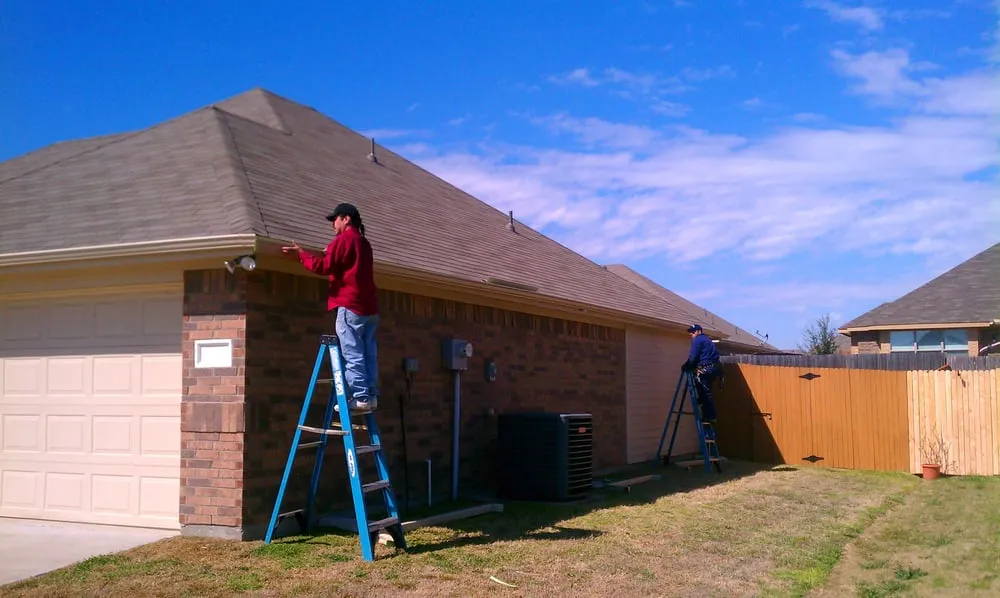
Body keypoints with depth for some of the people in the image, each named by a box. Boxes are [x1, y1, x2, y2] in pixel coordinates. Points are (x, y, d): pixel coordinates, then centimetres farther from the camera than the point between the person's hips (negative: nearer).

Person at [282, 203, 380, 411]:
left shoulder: (344, 239, -4)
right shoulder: (363, 242, 23)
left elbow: (324, 267, -9)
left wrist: (301, 254, 1)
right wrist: (331, 253, 24)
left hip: (350, 305, -9)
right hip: (369, 306, 9)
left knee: (352, 354, -8)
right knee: (368, 353, 6)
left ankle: (360, 397, -11)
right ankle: (371, 396, 5)